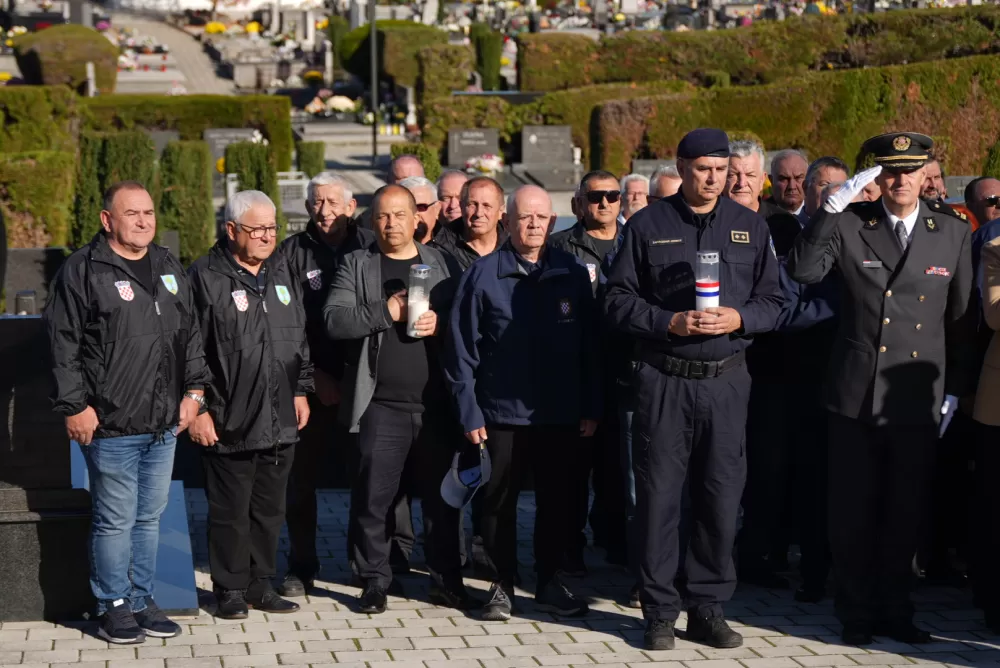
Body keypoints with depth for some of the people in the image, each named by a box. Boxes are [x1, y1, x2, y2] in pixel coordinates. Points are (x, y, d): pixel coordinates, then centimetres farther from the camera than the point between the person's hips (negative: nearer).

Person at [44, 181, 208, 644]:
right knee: (115, 520, -1)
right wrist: (74, 406, -12)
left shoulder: (169, 269, 14)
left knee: (150, 517, 13)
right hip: (111, 427, -6)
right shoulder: (83, 271, -7)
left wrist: (194, 389, 13)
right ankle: (113, 608, 12)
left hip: (164, 426, 6)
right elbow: (64, 345, -9)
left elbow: (190, 335, 22)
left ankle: (141, 601, 24)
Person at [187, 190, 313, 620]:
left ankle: (262, 585, 23)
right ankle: (230, 590, 13)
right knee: (230, 511, 2)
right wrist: (198, 407, -12)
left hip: (280, 421, 6)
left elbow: (300, 339, 22)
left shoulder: (281, 273, 13)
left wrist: (301, 391, 17)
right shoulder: (205, 277, -7)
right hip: (229, 422, -6)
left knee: (270, 509, 13)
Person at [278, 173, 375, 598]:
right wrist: (312, 375, -8)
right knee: (301, 479, 4)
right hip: (311, 387, 0)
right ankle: (301, 568, 14)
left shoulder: (372, 248, 5)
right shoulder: (292, 253, 3)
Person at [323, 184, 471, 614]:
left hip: (437, 402, 2)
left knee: (442, 494, 8)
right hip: (382, 404, -2)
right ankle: (374, 581, 12)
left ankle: (446, 580, 18)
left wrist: (440, 322, -9)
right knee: (374, 496, 0)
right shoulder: (357, 265, 7)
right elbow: (334, 320, -6)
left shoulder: (438, 263, 13)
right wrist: (386, 312, -14)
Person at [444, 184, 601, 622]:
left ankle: (549, 582, 24)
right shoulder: (483, 275, -2)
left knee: (556, 499, 10)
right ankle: (503, 584, 19)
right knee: (499, 500, 6)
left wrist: (591, 407, 0)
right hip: (501, 412, -2)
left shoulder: (572, 273, 4)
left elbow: (589, 345, 5)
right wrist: (469, 412, -6)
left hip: (561, 414, 2)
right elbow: (461, 350, -2)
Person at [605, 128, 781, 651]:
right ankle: (659, 612, 11)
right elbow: (619, 300, 0)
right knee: (658, 495, 2)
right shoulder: (647, 225, 3)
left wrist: (738, 319, -10)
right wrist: (671, 323, -13)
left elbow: (771, 300, 10)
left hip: (726, 378, 2)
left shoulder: (750, 227, 10)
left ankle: (708, 610, 15)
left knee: (721, 495, 4)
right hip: (662, 378, -2)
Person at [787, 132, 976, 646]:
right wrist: (832, 207, -20)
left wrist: (955, 390, 6)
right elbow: (803, 272, -15)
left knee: (905, 513, 10)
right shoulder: (849, 224, 0)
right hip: (855, 396, -1)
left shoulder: (952, 234, 5)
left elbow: (961, 320, 9)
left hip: (917, 399, 1)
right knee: (853, 512, 6)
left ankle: (895, 611, 26)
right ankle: (856, 614, 21)